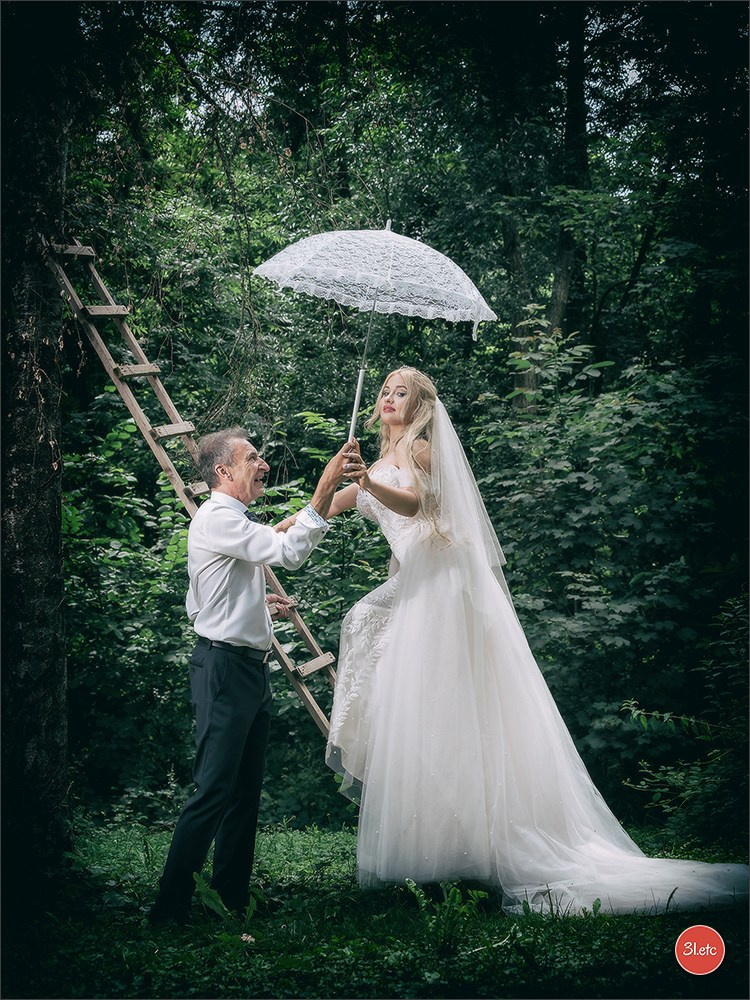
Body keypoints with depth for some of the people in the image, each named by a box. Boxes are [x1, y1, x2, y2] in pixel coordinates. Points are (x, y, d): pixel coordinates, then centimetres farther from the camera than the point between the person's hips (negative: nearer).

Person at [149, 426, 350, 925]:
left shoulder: (235, 521, 20)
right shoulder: (217, 518, -12)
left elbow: (200, 604, 25)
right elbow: (289, 551, -26)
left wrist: (260, 605, 18)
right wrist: (326, 488, -27)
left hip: (251, 668, 10)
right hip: (224, 666, -10)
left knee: (247, 791, 13)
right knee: (214, 791, -10)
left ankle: (233, 897, 21)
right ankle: (170, 907, -4)